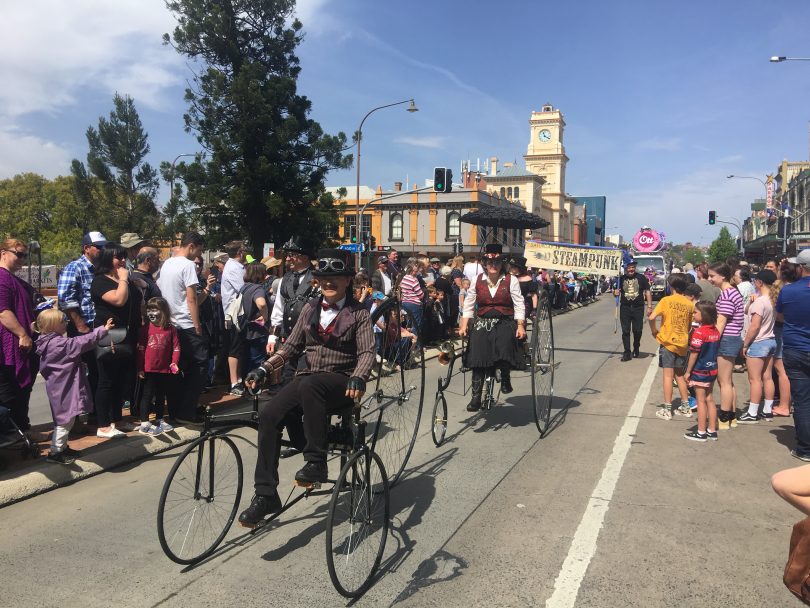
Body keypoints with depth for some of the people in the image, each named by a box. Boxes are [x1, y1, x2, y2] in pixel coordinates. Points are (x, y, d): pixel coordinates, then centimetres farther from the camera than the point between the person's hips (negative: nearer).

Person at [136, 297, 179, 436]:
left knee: (161, 395, 16)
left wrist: (174, 363, -10)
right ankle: (144, 424, 7)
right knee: (147, 395, 2)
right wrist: (139, 368, -8)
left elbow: (176, 347, 0)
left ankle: (159, 420, 30)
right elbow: (140, 349, -6)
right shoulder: (146, 329, -6)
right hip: (149, 370, -2)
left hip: (165, 369, 3)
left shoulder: (170, 329, -2)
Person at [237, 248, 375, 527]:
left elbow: (367, 352, -9)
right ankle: (265, 494, -11)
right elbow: (291, 346, 14)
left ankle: (316, 462, -28)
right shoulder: (310, 308, 14)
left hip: (340, 382, -4)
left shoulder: (359, 313, 1)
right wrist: (264, 368, -1)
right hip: (307, 377, 5)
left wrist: (358, 378, -29)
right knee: (269, 415, -20)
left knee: (309, 385, -39)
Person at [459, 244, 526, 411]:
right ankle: (476, 396, -8)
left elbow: (519, 304, 1)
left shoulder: (511, 280, 2)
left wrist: (520, 325, -8)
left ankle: (505, 378, 2)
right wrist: (464, 325, 4)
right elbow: (468, 304, 10)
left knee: (505, 344, -29)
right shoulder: (477, 280, 7)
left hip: (505, 322, -2)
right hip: (482, 322, 2)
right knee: (478, 351, -15)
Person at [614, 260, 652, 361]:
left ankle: (636, 350, 27)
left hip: (638, 308, -1)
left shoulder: (641, 278, 2)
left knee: (637, 330, 5)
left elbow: (647, 291, 3)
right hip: (625, 308, 1)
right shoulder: (621, 279, 6)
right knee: (625, 331, 0)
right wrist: (615, 293, -15)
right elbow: (616, 292, 11)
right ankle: (627, 353, 6)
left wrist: (649, 306, -2)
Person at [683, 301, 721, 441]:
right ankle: (712, 431, 20)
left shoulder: (699, 332, -20)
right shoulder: (716, 331, 4)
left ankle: (701, 432, 7)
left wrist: (688, 372, -10)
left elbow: (694, 354, -17)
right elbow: (716, 351, 11)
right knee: (709, 399, 14)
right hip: (712, 370, 7)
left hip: (700, 371, -7)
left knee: (701, 401, 0)